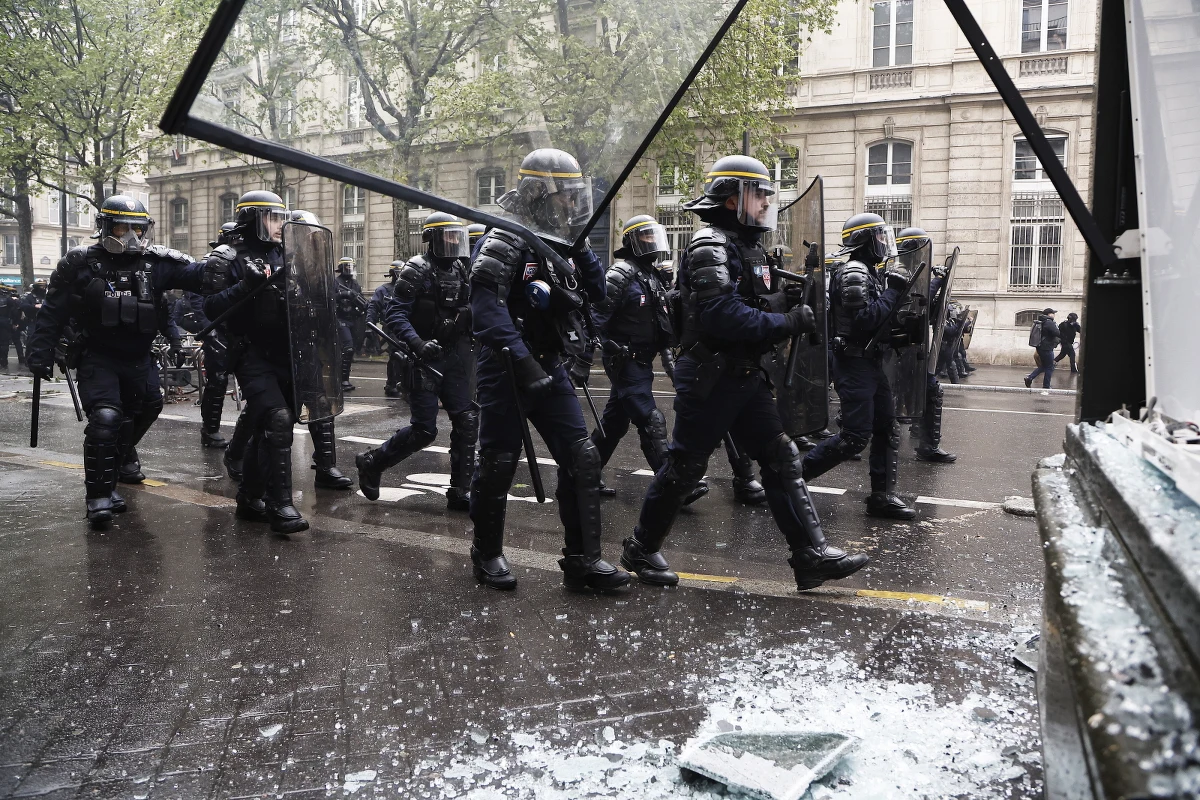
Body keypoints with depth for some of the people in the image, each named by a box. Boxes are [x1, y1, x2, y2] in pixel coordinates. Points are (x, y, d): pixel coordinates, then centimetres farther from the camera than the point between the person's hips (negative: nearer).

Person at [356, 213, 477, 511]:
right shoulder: (417, 270, -9)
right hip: (424, 360, -6)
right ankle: (371, 463, 18)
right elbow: (393, 313, -16)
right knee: (424, 430, -5)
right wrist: (418, 343, -28)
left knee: (466, 420, -1)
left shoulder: (460, 270, 12)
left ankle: (460, 492, 7)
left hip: (454, 359, 6)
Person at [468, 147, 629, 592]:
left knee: (581, 458, 2)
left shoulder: (560, 243, 13)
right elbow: (486, 308, -23)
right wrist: (521, 360, -30)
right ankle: (487, 554, 22)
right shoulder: (508, 240, -12)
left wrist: (580, 247, -1)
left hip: (549, 368, 8)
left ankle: (581, 559, 10)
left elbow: (596, 292, 12)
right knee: (499, 462, 2)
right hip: (505, 370, -7)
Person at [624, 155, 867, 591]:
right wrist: (788, 322, -23)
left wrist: (795, 305, 2)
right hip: (709, 377, -9)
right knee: (684, 466, 1)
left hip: (745, 376, 9)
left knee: (782, 459, 4)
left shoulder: (750, 247, 17)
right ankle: (641, 548, 19)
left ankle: (812, 555, 7)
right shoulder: (711, 247, -14)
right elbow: (723, 316, -27)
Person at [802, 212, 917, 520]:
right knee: (855, 436, -8)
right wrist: (893, 291, -16)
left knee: (887, 428, 9)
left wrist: (895, 291, 4)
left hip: (871, 362, 10)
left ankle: (882, 495, 15)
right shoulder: (854, 273, -15)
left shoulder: (872, 272, 15)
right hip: (854, 364, -10)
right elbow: (865, 319, -25)